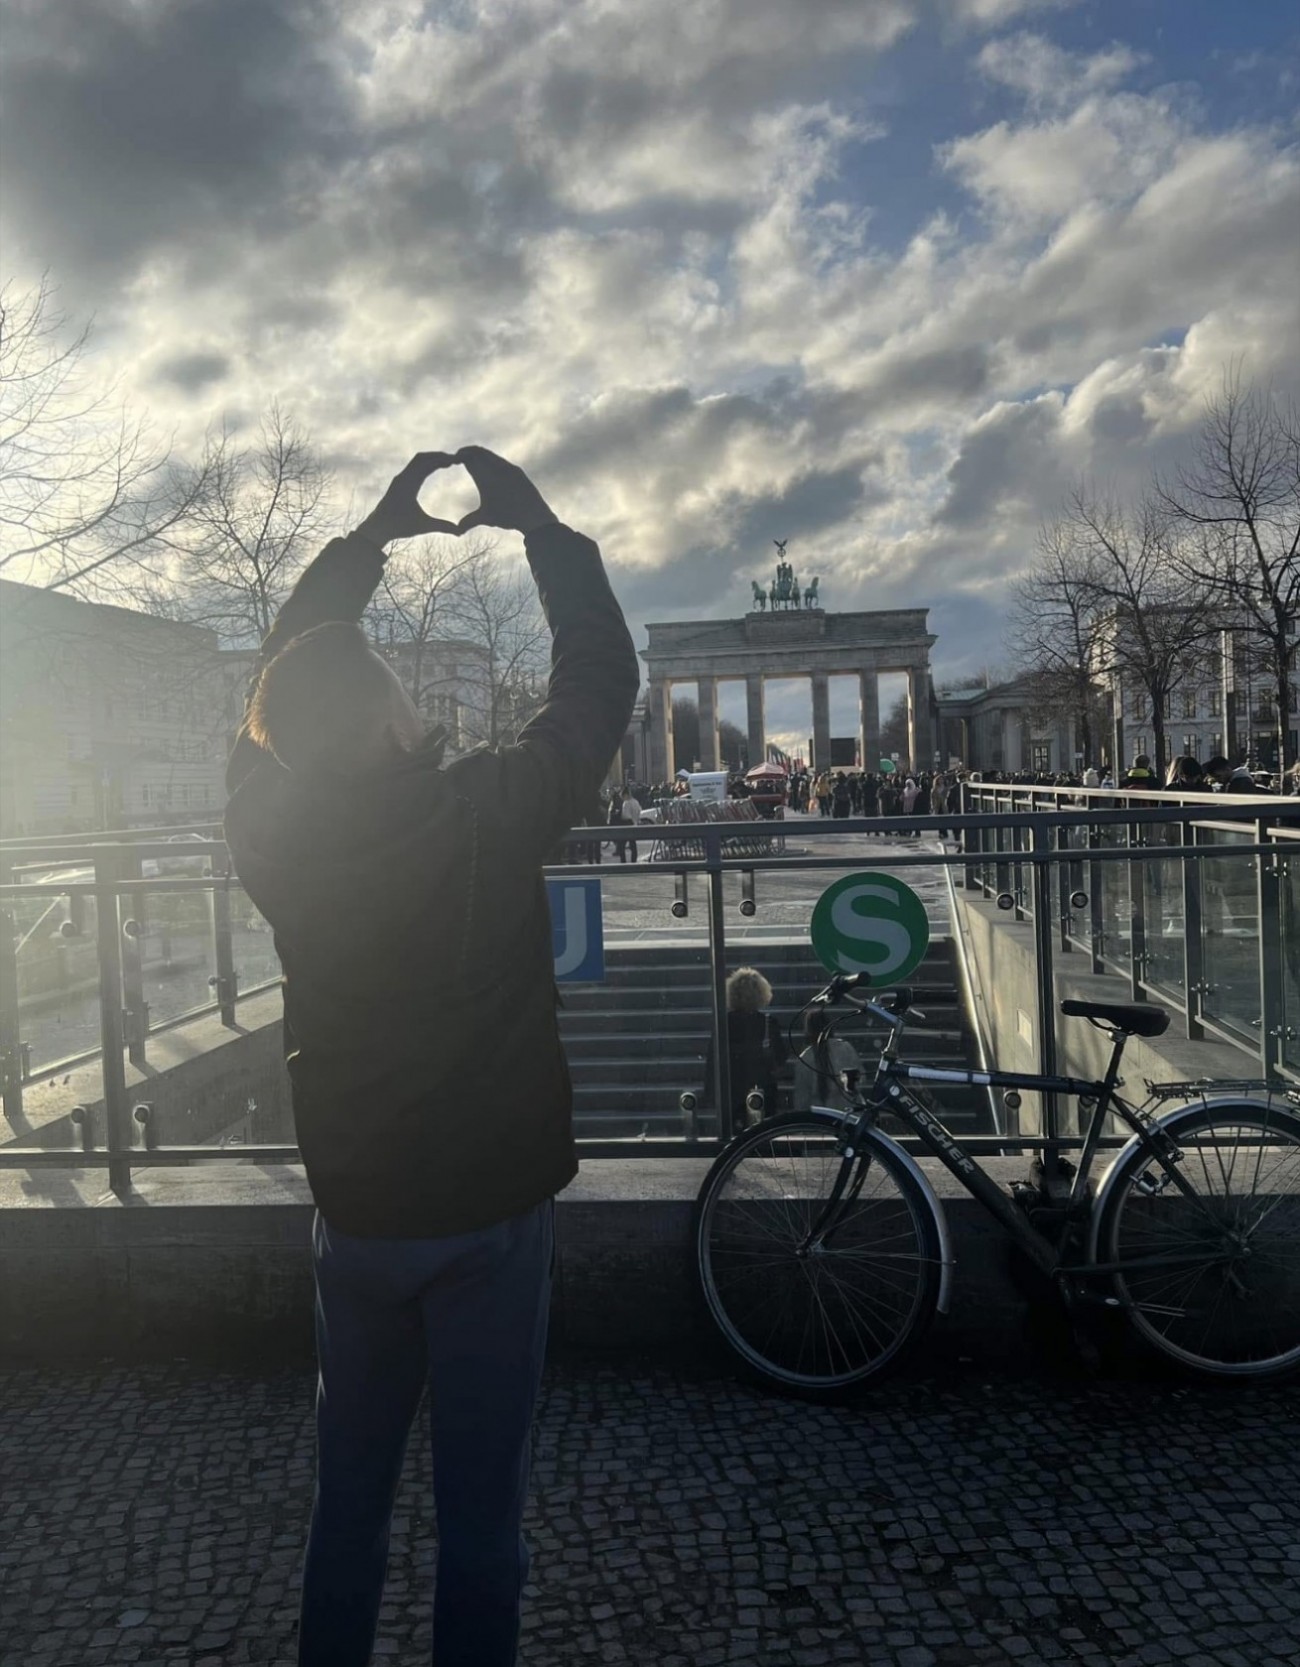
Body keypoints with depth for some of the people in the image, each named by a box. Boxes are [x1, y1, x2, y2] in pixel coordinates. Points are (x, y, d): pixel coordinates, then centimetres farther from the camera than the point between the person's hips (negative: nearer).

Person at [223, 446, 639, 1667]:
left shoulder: (271, 833, -10)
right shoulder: (488, 816, -20)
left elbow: (285, 675, 8)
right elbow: (599, 675, -7)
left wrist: (370, 536, 12)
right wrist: (538, 521, 2)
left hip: (354, 1214, 4)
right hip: (488, 1212, -3)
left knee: (347, 1488, 21)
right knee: (480, 1503, 11)